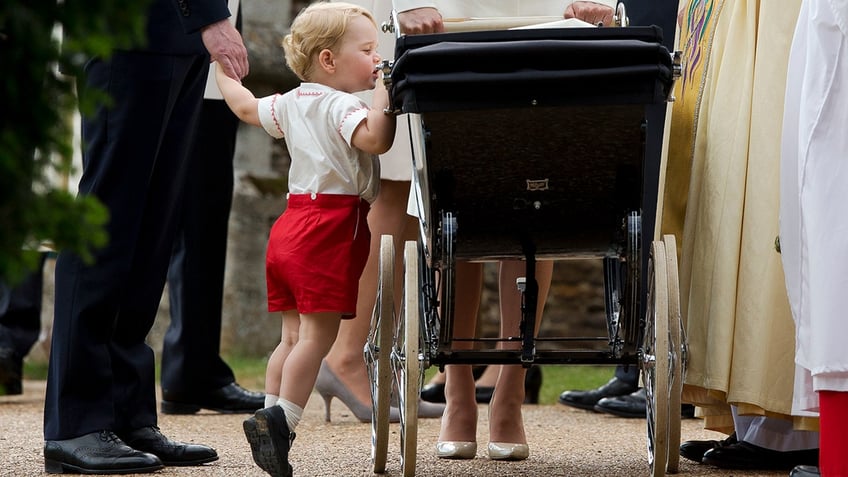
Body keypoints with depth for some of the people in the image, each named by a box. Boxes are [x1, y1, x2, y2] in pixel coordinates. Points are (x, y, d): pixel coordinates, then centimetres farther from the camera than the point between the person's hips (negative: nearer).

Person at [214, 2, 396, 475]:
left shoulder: (292, 103, 14)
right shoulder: (341, 105, -12)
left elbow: (246, 106, 30)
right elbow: (376, 138, -30)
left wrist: (223, 70, 45)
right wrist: (385, 93, -21)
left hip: (291, 224, 9)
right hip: (331, 227, -9)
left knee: (294, 335, 13)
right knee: (318, 334, -8)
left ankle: (271, 417, 12)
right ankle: (280, 421, -13)